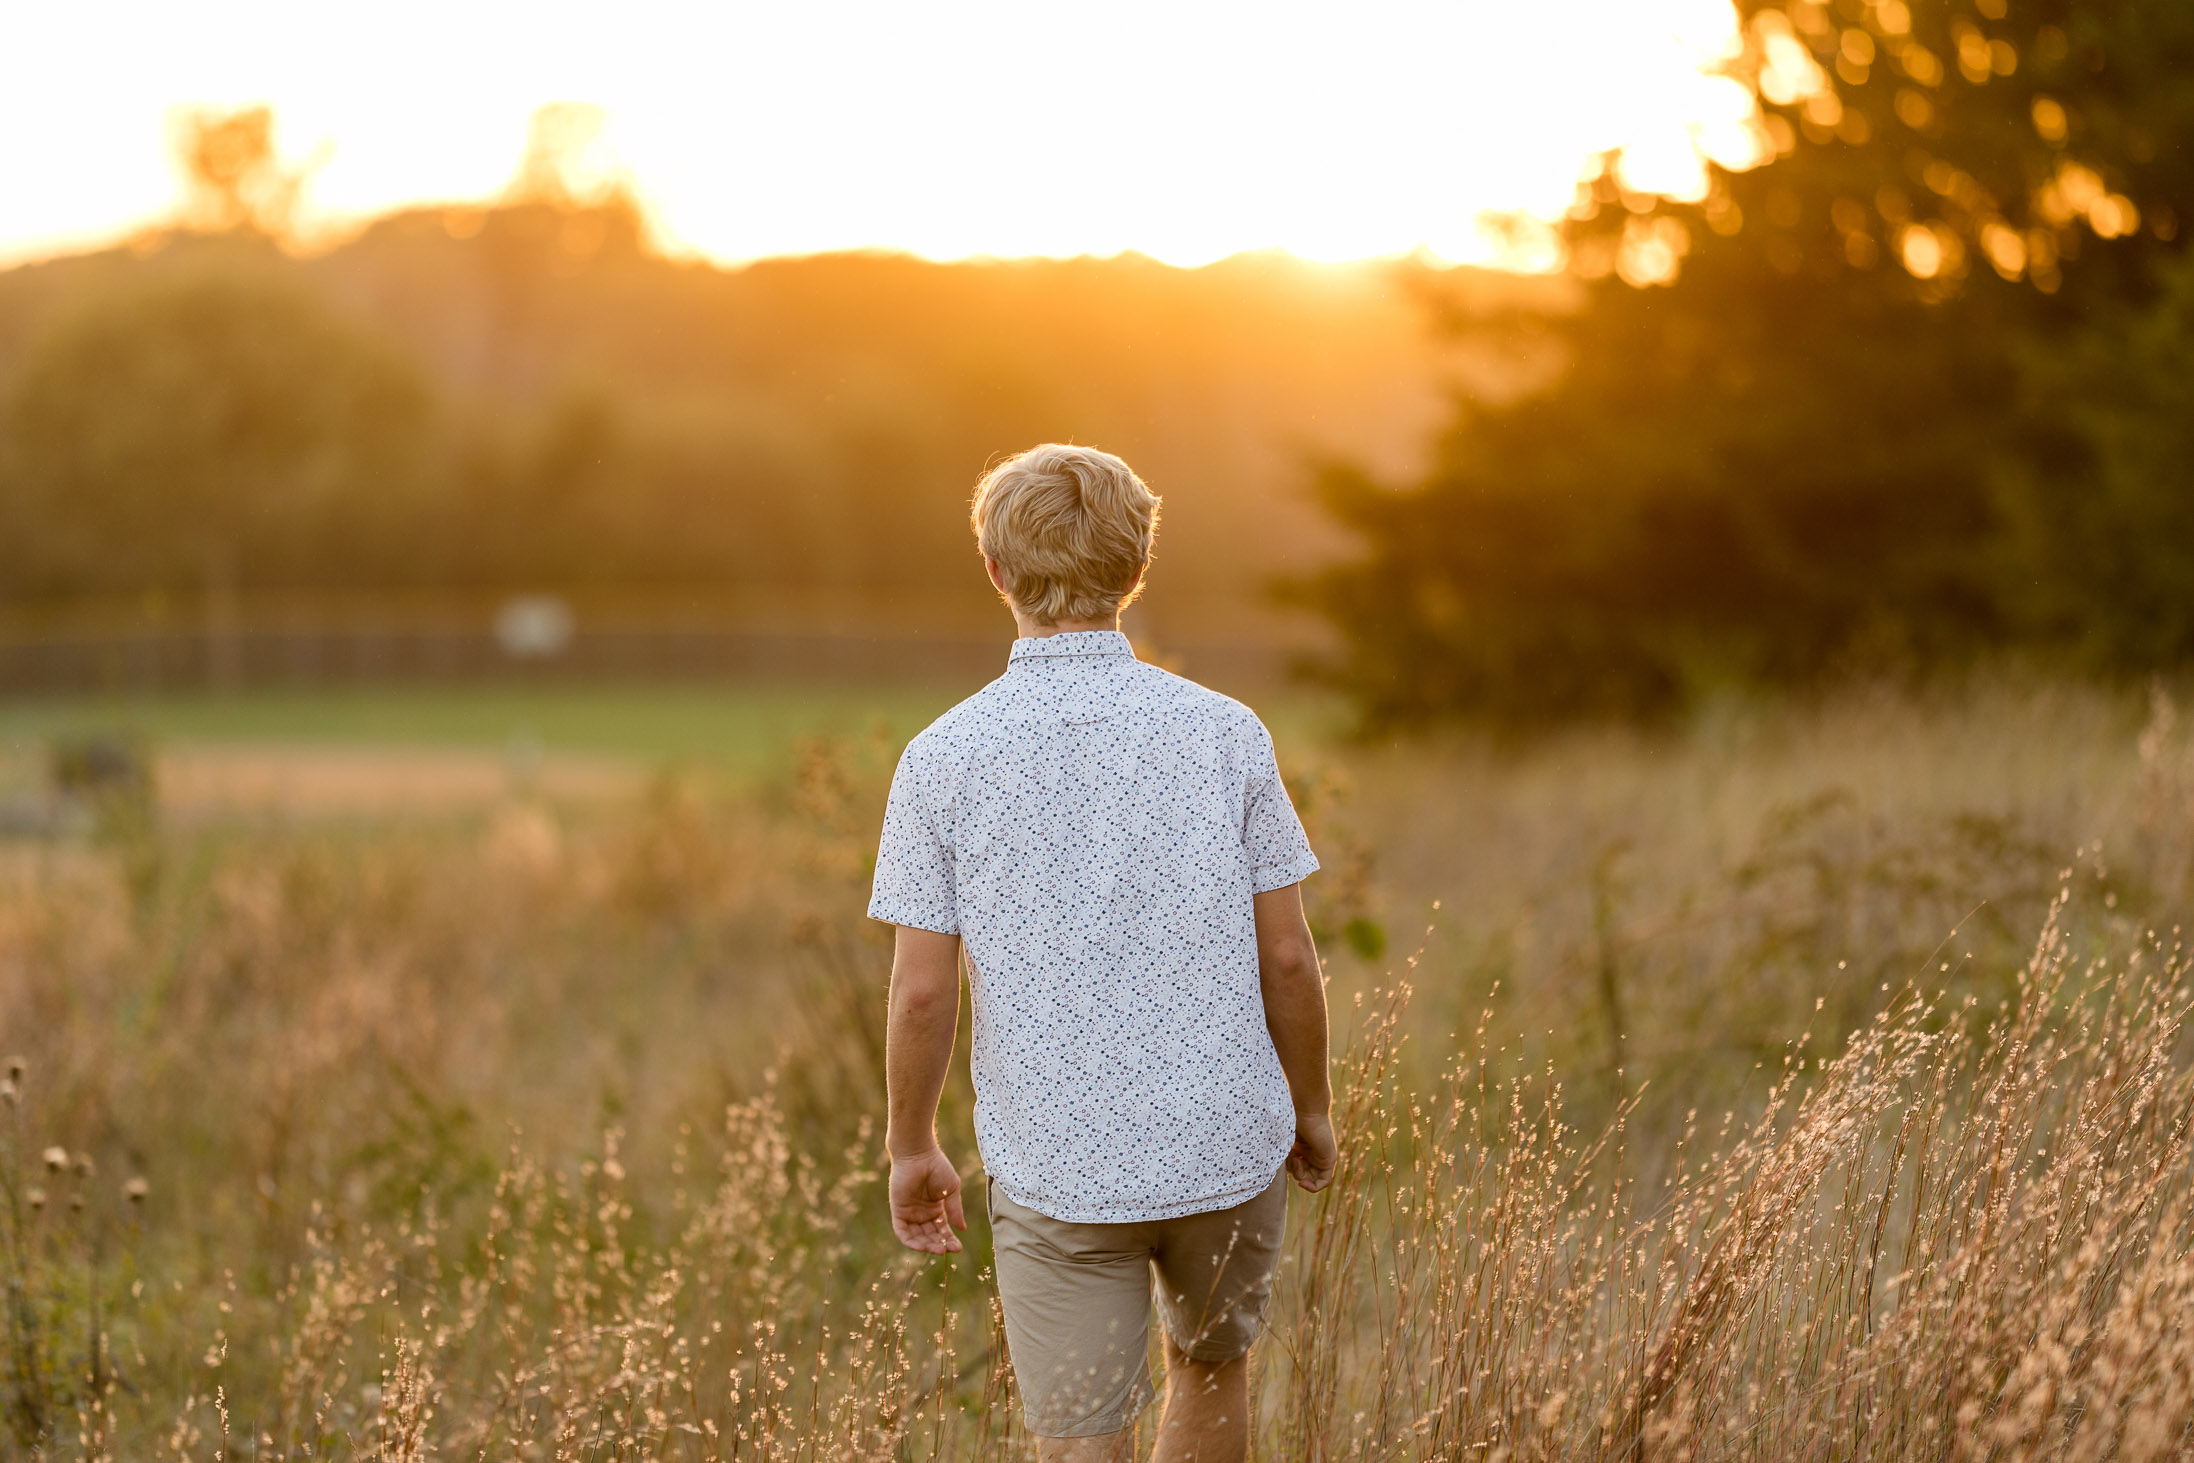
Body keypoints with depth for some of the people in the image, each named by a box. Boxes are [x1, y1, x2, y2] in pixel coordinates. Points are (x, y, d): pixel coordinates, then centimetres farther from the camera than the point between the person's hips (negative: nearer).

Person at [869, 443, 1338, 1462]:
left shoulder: (945, 758, -8)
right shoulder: (1224, 734, -6)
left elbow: (922, 992, -7)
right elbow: (1286, 956, -2)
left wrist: (913, 1148, 8)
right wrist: (1311, 1106, 14)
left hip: (1055, 1173, -2)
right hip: (1228, 1148, 2)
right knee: (1211, 1371, 27)